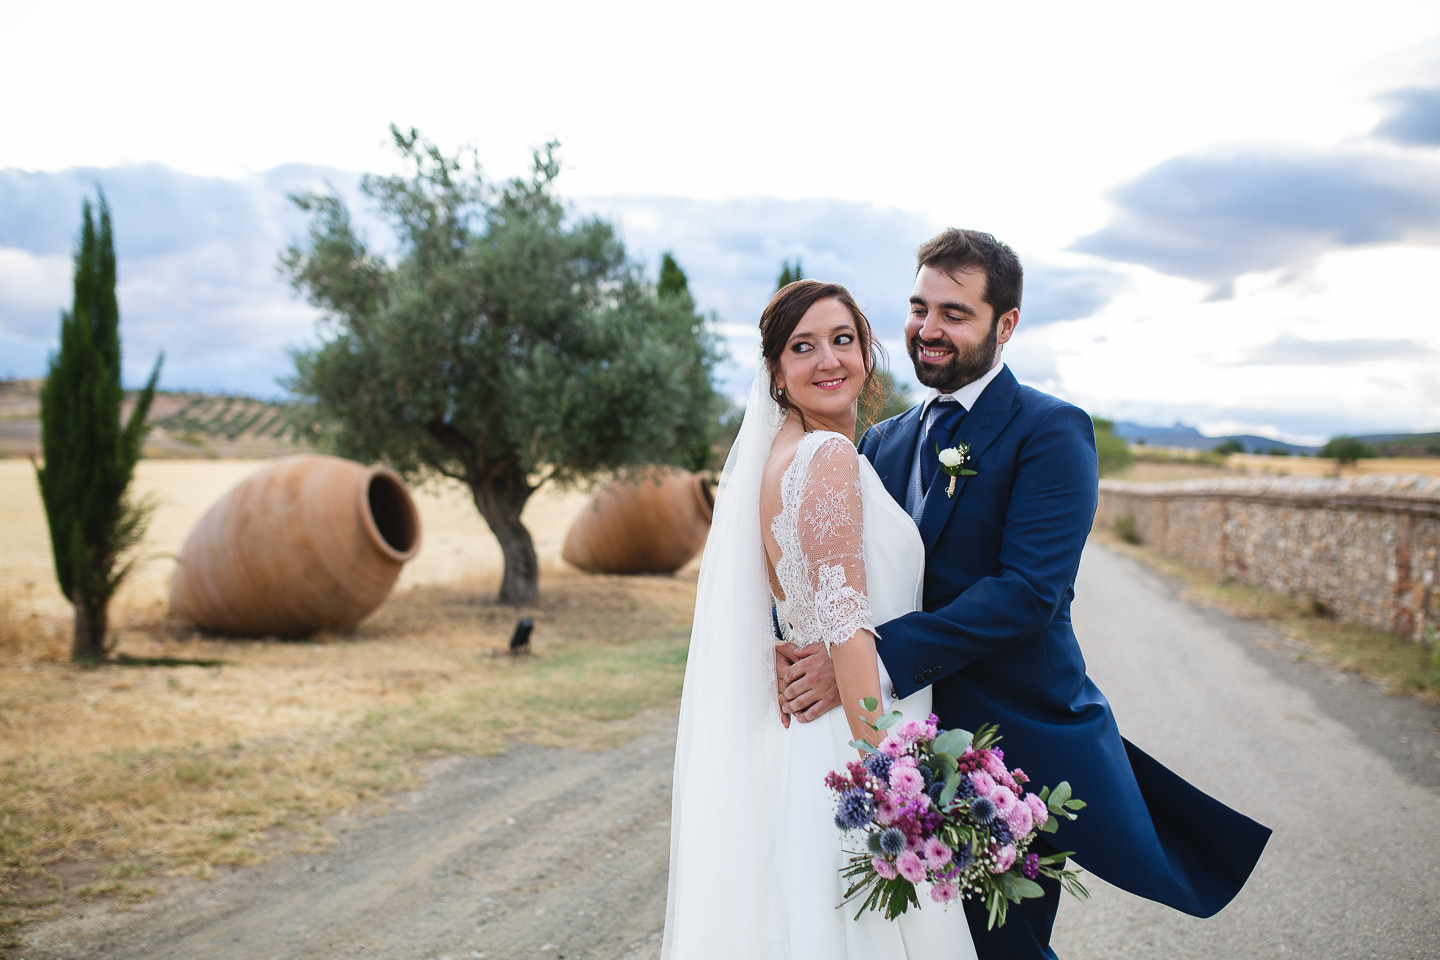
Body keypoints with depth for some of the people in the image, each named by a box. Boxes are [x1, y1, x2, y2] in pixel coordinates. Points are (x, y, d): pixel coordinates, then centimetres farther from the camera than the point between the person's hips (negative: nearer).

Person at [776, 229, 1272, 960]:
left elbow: (1029, 590, -23)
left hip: (1014, 748, -6)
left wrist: (875, 657, -30)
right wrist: (792, 644, -19)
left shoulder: (1050, 432, -11)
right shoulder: (881, 443, 10)